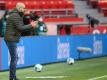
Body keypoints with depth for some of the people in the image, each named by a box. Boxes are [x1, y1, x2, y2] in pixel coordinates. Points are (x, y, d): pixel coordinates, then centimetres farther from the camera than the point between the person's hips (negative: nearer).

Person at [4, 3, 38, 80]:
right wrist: (31, 26, -10)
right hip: (11, 39, -11)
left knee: (15, 58, 16)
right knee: (14, 58, -8)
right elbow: (20, 28, -19)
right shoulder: (15, 15, -14)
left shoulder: (17, 15, 18)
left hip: (12, 39, 11)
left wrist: (30, 25, 10)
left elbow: (20, 26, 17)